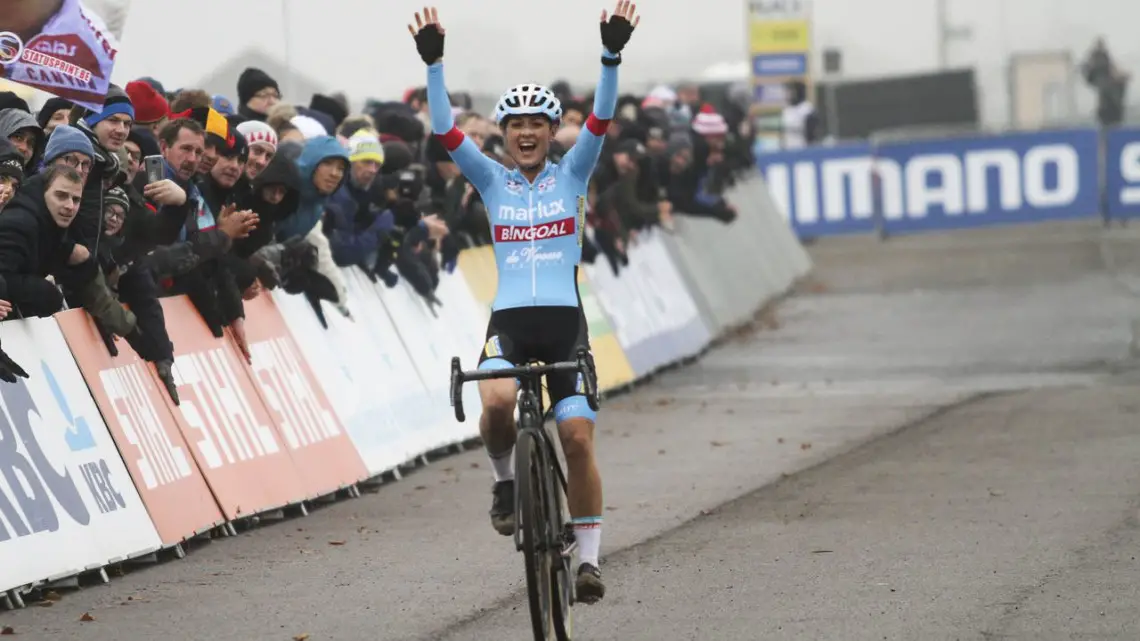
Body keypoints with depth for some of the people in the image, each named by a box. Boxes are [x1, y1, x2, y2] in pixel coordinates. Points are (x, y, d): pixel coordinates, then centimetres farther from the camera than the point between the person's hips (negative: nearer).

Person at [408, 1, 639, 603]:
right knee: (496, 403, -30)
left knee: (577, 438, -8)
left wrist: (612, 56, -19)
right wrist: (434, 63, -15)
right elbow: (444, 131, -3)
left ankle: (589, 559, 3)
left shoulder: (572, 174, 9)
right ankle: (504, 479, 0)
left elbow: (600, 120, -5)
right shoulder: (491, 180, 9)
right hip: (508, 321, 0)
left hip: (565, 321, 0)